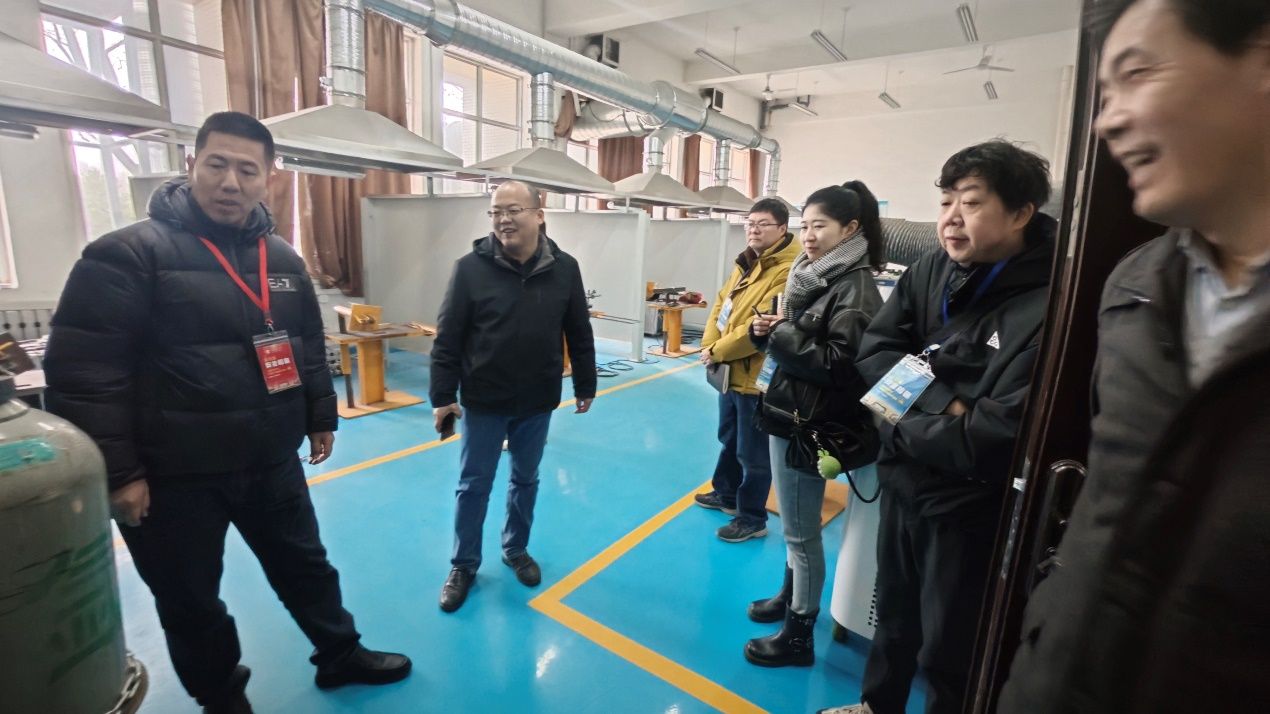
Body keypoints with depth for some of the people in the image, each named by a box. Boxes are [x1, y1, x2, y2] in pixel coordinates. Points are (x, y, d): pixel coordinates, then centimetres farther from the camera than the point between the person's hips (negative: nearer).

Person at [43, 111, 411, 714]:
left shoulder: (282, 258, 5)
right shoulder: (128, 253, -12)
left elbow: (310, 347, 13)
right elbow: (81, 372, -14)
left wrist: (320, 418, 15)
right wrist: (115, 472, -15)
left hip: (272, 462, 5)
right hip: (173, 476, -4)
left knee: (306, 568, 20)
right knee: (189, 600, 16)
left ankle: (340, 656, 41)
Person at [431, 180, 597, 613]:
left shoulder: (564, 269, -3)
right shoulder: (471, 268, -10)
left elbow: (579, 334, 4)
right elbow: (447, 338, -6)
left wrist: (585, 386, 8)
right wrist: (443, 395, -6)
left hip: (538, 403, 2)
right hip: (483, 401, -2)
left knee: (526, 480, 17)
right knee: (473, 485, 10)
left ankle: (516, 550, 39)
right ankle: (463, 565, 30)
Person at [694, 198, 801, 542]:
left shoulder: (788, 271, -20)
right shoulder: (746, 263, 12)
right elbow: (721, 304, 11)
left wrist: (717, 351, -17)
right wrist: (709, 345, -5)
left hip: (757, 377, -9)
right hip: (731, 371, 10)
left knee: (752, 452, 5)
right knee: (729, 438, 25)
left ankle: (752, 519, 23)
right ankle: (726, 494, 45)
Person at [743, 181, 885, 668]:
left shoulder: (855, 288, -16)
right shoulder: (812, 275, 11)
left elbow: (840, 364, -23)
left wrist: (781, 333, -20)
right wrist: (766, 333, -2)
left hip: (812, 424, -8)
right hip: (787, 414, 8)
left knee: (800, 531, 4)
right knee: (794, 525, 21)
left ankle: (798, 637, 20)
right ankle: (791, 596, 41)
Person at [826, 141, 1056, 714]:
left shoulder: (1049, 308, -23)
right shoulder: (933, 270, -3)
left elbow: (996, 440, -26)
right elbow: (874, 351, -4)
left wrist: (897, 428, -12)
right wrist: (941, 406, -19)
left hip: (969, 509, -6)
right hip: (903, 484, 6)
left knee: (949, 651, 15)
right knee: (893, 613, 27)